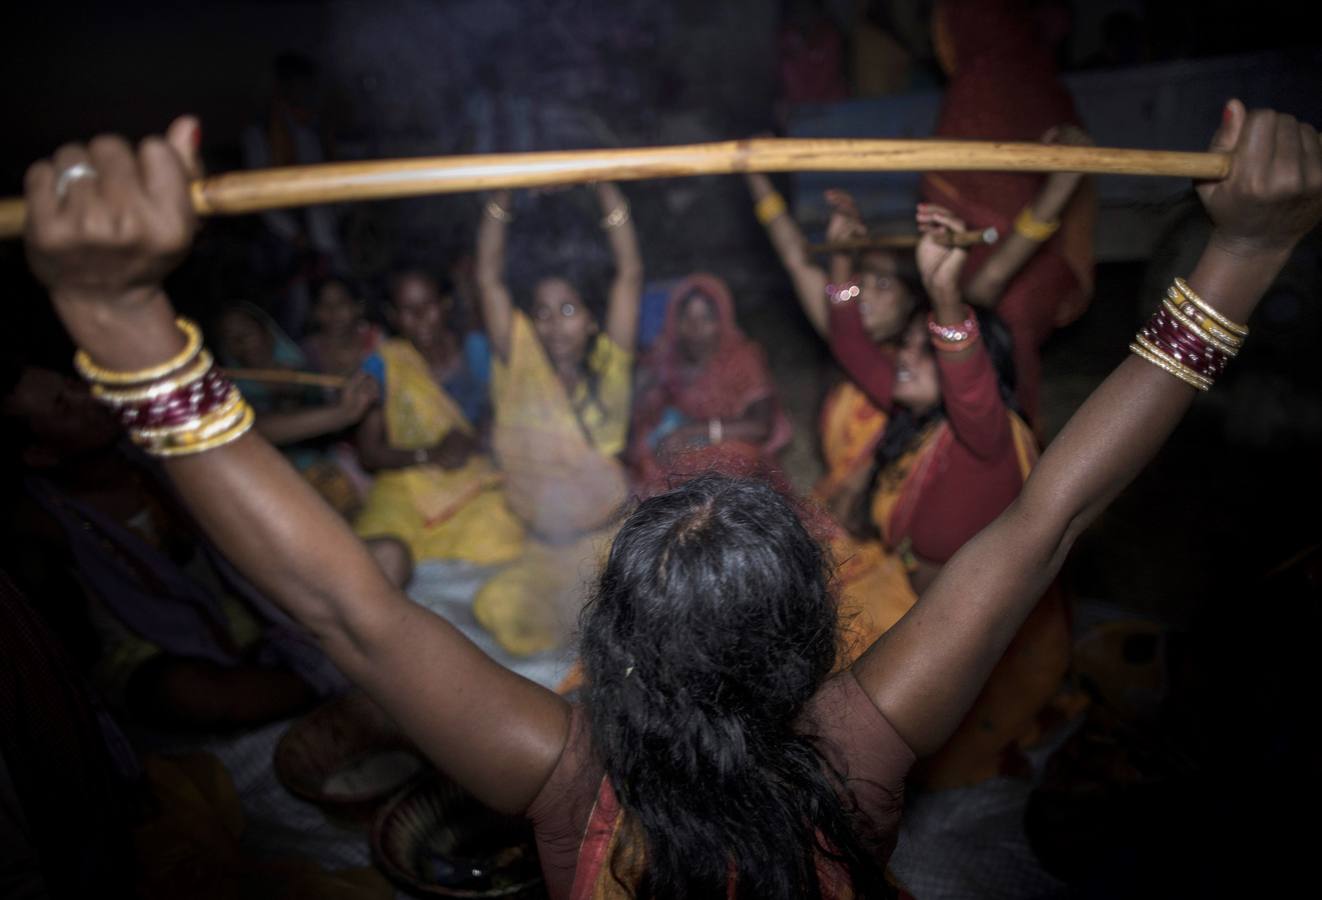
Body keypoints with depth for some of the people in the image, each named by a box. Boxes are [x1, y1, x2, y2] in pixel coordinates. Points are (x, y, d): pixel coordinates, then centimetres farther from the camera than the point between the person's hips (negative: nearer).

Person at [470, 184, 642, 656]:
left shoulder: (608, 365, -3)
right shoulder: (521, 365, -2)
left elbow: (630, 272, -10)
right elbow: (489, 278, -8)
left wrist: (604, 187, -13)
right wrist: (503, 196, -13)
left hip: (608, 539, -2)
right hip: (543, 550, 2)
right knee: (501, 612, -9)